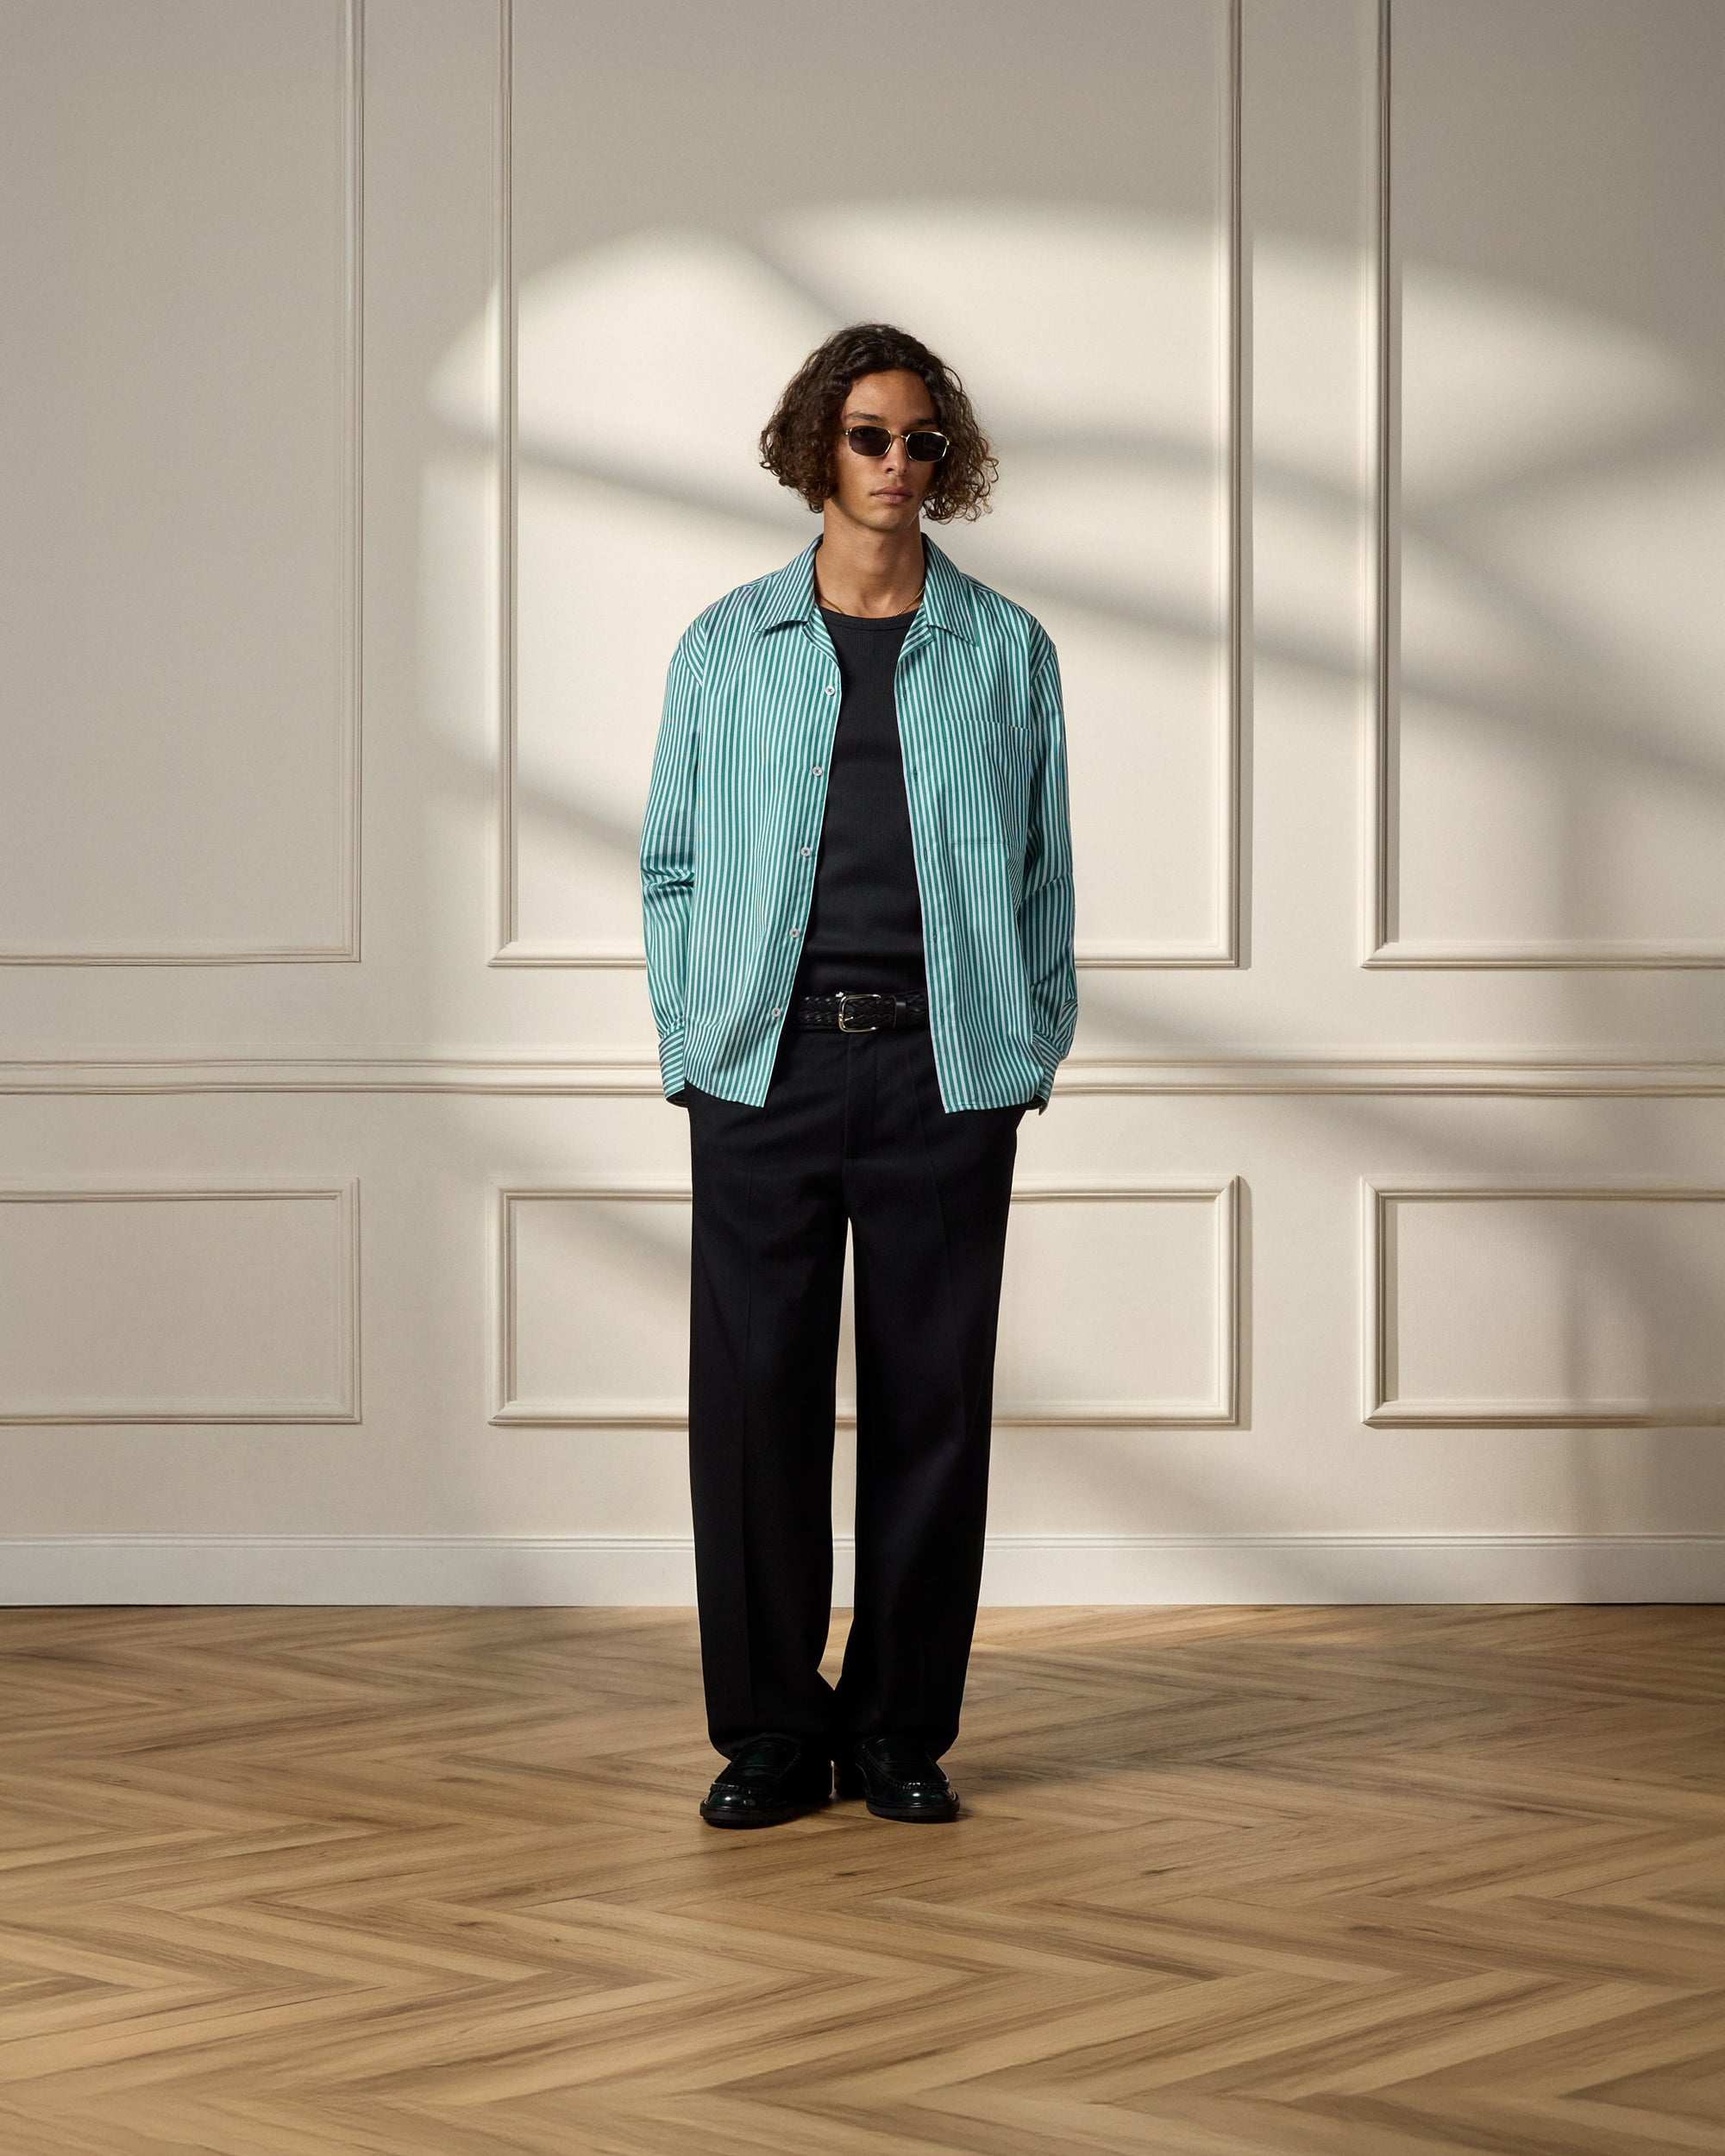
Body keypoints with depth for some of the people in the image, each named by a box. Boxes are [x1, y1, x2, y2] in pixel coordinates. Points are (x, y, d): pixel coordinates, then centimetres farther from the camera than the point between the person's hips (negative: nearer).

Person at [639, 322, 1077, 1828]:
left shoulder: (1005, 649, 10)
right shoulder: (725, 648, 10)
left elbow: (1041, 867, 12)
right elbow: (674, 862, 12)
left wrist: (1033, 1045, 5)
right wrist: (688, 1037, 3)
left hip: (945, 1069, 0)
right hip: (764, 1065, 0)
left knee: (930, 1396, 2)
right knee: (754, 1393, -2)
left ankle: (903, 1730, 13)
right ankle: (771, 1729, 10)